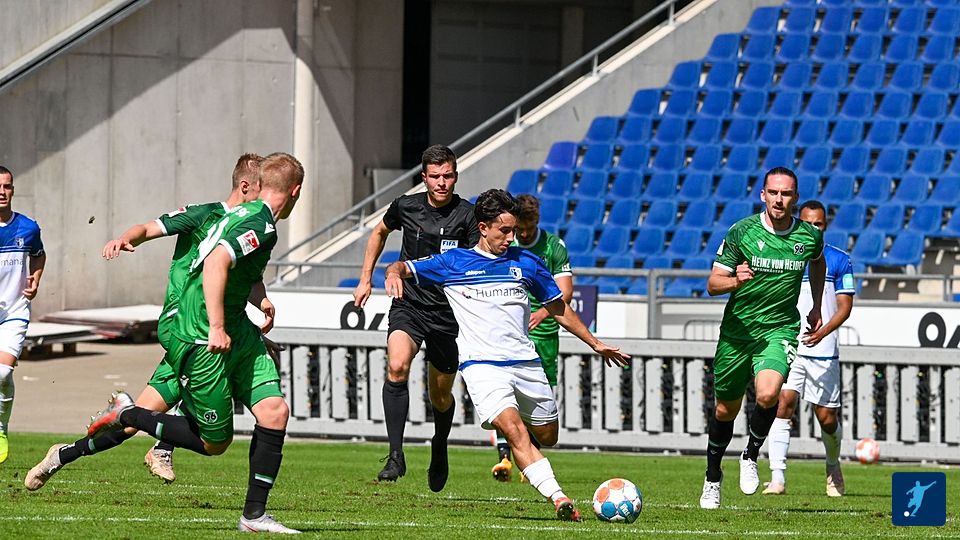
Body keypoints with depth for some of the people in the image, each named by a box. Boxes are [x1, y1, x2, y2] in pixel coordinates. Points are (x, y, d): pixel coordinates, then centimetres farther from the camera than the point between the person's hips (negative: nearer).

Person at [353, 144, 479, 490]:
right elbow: (380, 232, 23)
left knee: (441, 397, 9)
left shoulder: (467, 215, -8)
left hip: (447, 313, -1)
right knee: (397, 367, -27)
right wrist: (366, 279, 21)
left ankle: (439, 450, 42)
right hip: (408, 306, 1)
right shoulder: (406, 207, 1)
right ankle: (396, 455, -27)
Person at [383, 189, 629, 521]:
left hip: (525, 362, 4)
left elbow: (559, 308, 22)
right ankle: (559, 500, -29)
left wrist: (595, 344, 24)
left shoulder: (525, 262, 13)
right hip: (482, 364, -4)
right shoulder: (453, 263, 7)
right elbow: (405, 267, 7)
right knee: (515, 431, -23)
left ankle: (502, 426, 41)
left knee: (547, 436, 10)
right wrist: (394, 273, -19)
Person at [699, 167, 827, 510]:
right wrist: (735, 280, -29)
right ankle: (713, 476, 35)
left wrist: (816, 308, 20)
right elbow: (712, 284, -8)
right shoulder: (741, 232, -10)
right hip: (737, 328, 0)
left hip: (779, 329, 0)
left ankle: (751, 455, 0)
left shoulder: (810, 236, -4)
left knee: (767, 394, -27)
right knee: (726, 410, 11)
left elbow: (818, 262, 22)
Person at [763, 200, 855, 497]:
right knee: (784, 403, -18)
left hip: (824, 351, 0)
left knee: (827, 417, 3)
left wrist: (823, 331, -16)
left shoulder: (839, 260, 5)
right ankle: (777, 478, -19)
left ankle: (833, 467, 33)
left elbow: (845, 305, 0)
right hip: (788, 348, 0)